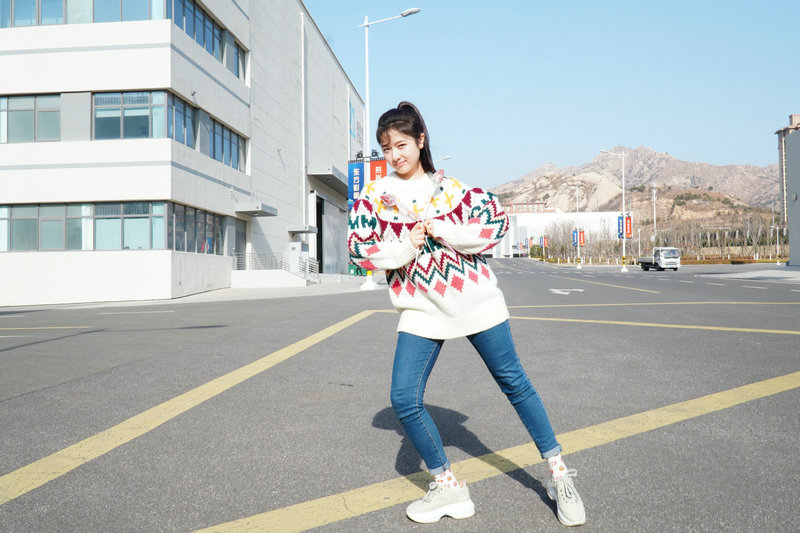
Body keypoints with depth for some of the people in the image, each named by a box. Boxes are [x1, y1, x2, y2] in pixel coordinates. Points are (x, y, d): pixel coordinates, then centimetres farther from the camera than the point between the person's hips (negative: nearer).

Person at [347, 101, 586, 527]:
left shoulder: (448, 184, 3)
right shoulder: (374, 194, 4)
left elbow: (497, 220, -4)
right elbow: (359, 248, -3)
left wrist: (441, 230, -14)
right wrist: (406, 245, -16)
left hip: (475, 299, -1)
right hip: (421, 310, 1)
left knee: (513, 382, 6)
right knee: (404, 400, -8)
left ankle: (559, 476, 24)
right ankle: (448, 488, 14)